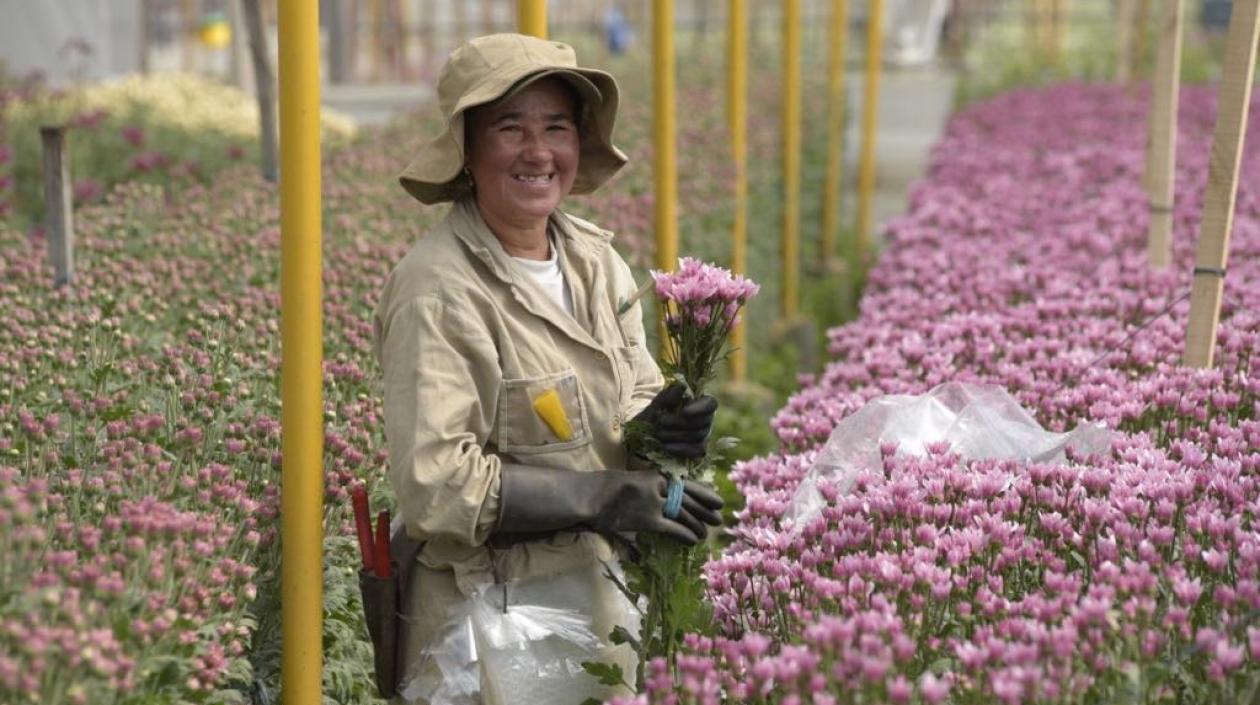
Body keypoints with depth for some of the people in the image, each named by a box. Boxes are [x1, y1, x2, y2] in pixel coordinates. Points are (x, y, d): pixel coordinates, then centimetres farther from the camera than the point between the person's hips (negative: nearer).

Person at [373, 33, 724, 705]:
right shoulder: (438, 289, -18)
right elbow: (433, 485, -23)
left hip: (605, 599, 7)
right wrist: (601, 496, -22)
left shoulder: (594, 258, 4)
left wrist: (658, 427, -11)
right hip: (495, 622, -7)